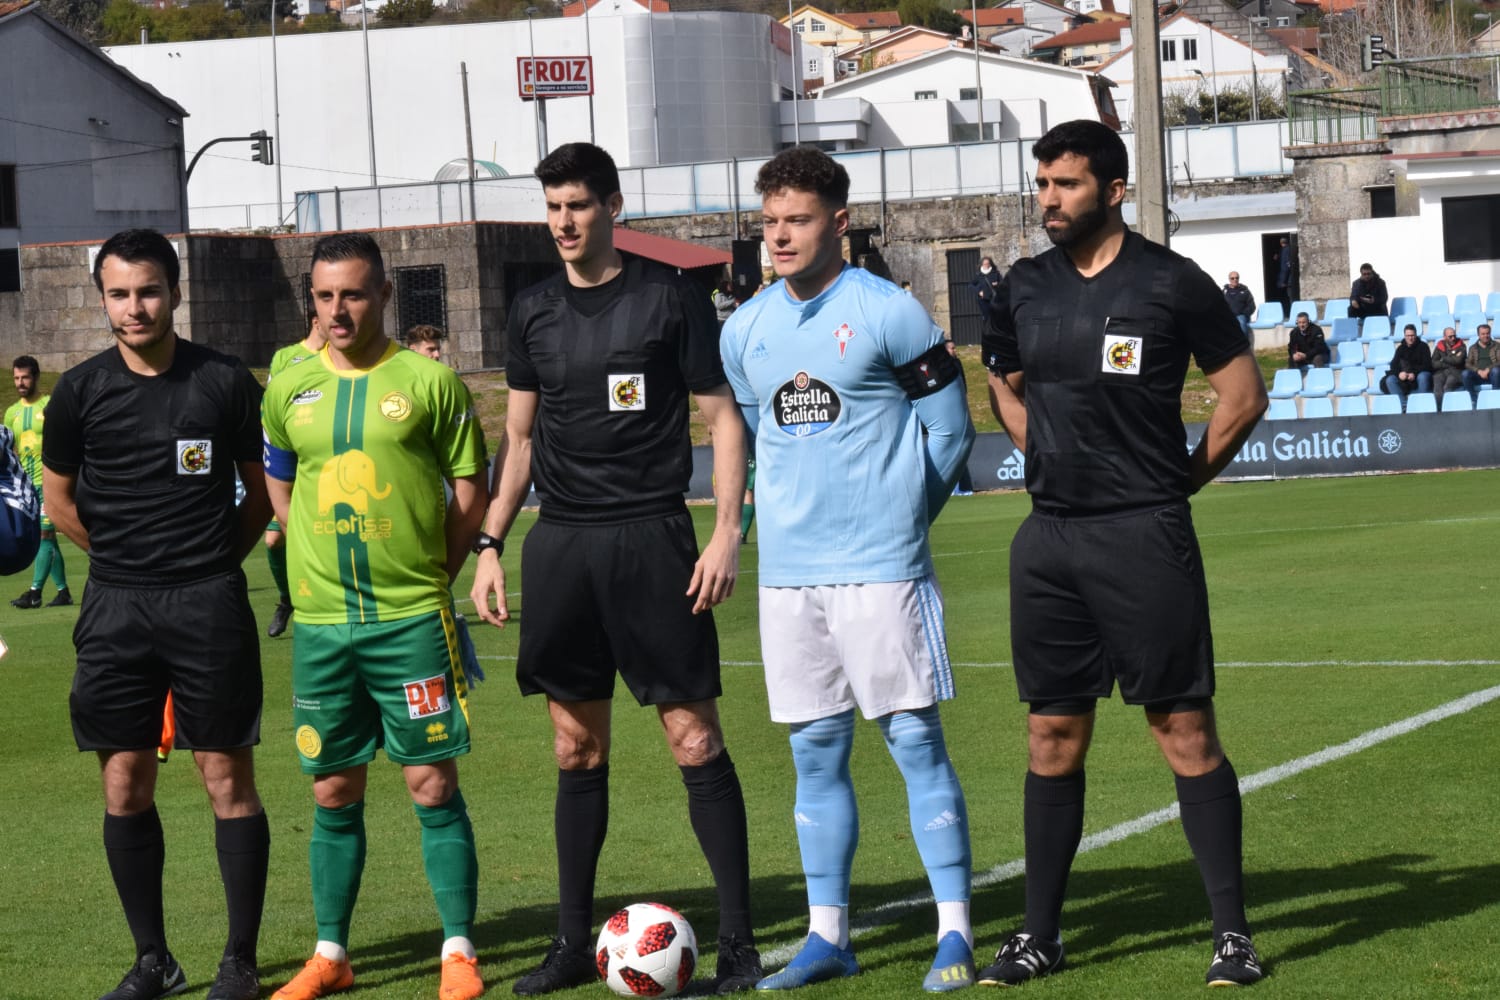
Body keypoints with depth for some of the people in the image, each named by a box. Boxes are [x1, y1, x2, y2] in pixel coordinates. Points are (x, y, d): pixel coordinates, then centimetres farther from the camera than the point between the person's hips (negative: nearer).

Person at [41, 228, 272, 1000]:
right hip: (116, 610, 2)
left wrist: (210, 562, 8)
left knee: (227, 779, -3)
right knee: (125, 786, 4)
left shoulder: (225, 382, -1)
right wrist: (128, 561, 13)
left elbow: (262, 493, 9)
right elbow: (60, 501, 14)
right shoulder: (82, 390, 3)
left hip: (210, 606, -2)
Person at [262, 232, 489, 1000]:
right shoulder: (289, 389, 7)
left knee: (432, 784, -2)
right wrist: (332, 559, 8)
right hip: (321, 620, 3)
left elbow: (470, 490, 3)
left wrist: (429, 572, -2)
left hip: (413, 619, -3)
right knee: (334, 792, 9)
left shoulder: (428, 380, -2)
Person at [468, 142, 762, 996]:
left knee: (695, 739, -6)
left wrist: (727, 531, -10)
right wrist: (491, 546, 11)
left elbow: (724, 417, 0)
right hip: (561, 543, 4)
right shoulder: (535, 312, 11)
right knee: (577, 748, 9)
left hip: (652, 538, -4)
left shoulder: (669, 297, -1)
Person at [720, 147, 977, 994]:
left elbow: (950, 430, -1)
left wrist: (897, 516, 5)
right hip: (788, 571, 5)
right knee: (816, 750, 8)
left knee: (915, 739, -3)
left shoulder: (890, 313, -7)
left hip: (881, 566, -5)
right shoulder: (745, 332, 9)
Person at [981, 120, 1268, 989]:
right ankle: (1040, 935, 16)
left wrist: (1180, 480, 2)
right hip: (1049, 538, 5)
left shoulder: (1172, 283, -5)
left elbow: (1244, 396, 1)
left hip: (1145, 536, -5)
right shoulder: (1025, 289, 9)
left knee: (1186, 732, -4)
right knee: (1053, 738, 9)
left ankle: (1233, 934, 1)